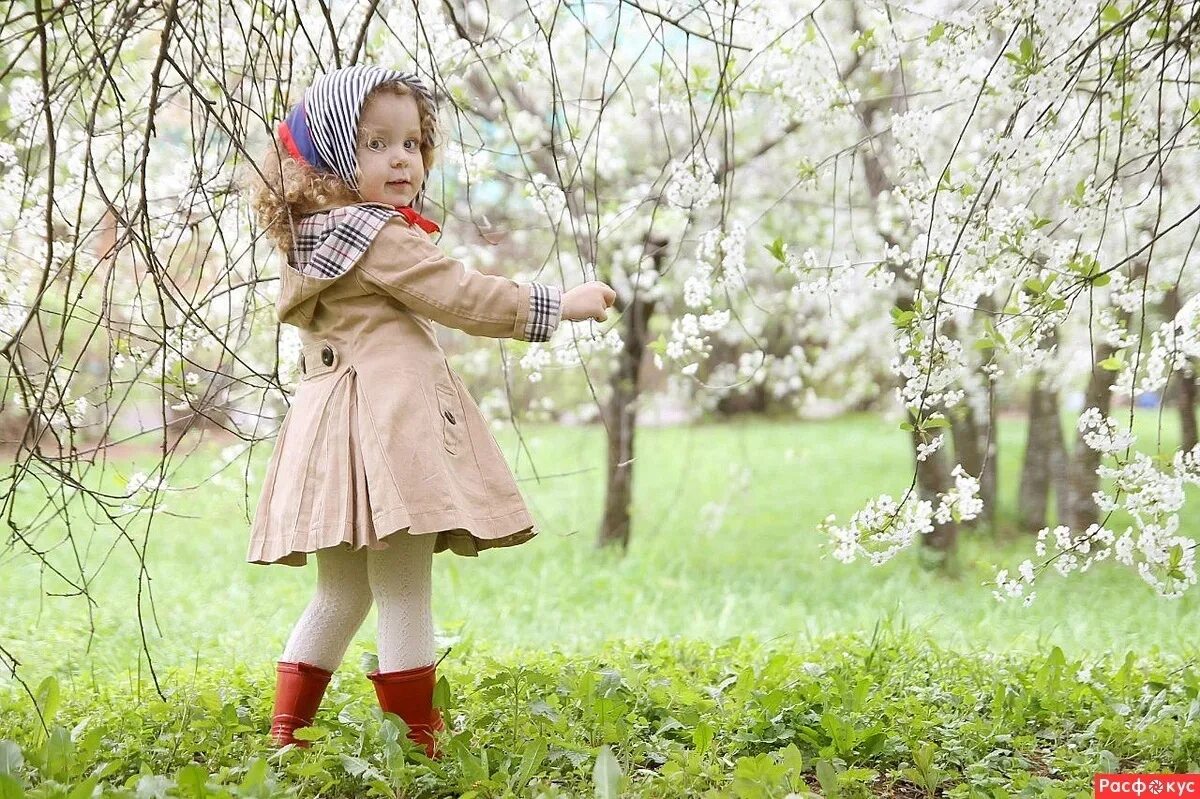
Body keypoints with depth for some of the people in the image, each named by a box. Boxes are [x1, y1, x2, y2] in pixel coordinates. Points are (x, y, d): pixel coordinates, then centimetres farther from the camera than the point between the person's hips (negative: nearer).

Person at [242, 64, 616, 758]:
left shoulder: (310, 238, 19)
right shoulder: (379, 234, -10)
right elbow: (460, 296, -13)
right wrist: (557, 305, -5)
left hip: (336, 425, 10)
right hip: (386, 422, -10)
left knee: (342, 594, 17)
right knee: (404, 594, -5)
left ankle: (286, 737, 19)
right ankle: (418, 745, 0)